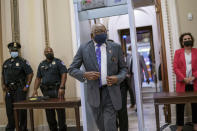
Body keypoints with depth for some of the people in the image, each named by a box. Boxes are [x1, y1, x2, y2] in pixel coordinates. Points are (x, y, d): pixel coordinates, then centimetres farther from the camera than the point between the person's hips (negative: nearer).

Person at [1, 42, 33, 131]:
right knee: (9, 110, 13)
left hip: (19, 89, -5)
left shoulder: (22, 62, -3)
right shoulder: (6, 63, 14)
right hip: (9, 90, 6)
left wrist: (27, 86, -12)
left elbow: (30, 74, -7)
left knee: (21, 110, -3)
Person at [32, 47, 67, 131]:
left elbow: (64, 74, -9)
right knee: (49, 111, 10)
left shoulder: (58, 62, 1)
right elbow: (38, 78, 15)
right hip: (46, 91, 5)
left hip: (57, 90, -5)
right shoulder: (41, 64, 16)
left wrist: (61, 88, -20)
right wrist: (35, 90, 4)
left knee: (60, 110, -3)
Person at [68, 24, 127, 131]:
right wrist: (84, 74, -18)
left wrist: (118, 78, -12)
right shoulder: (83, 49, 1)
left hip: (111, 92, -1)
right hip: (94, 93, 1)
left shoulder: (116, 47, 3)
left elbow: (123, 68, 9)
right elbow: (72, 69, 2)